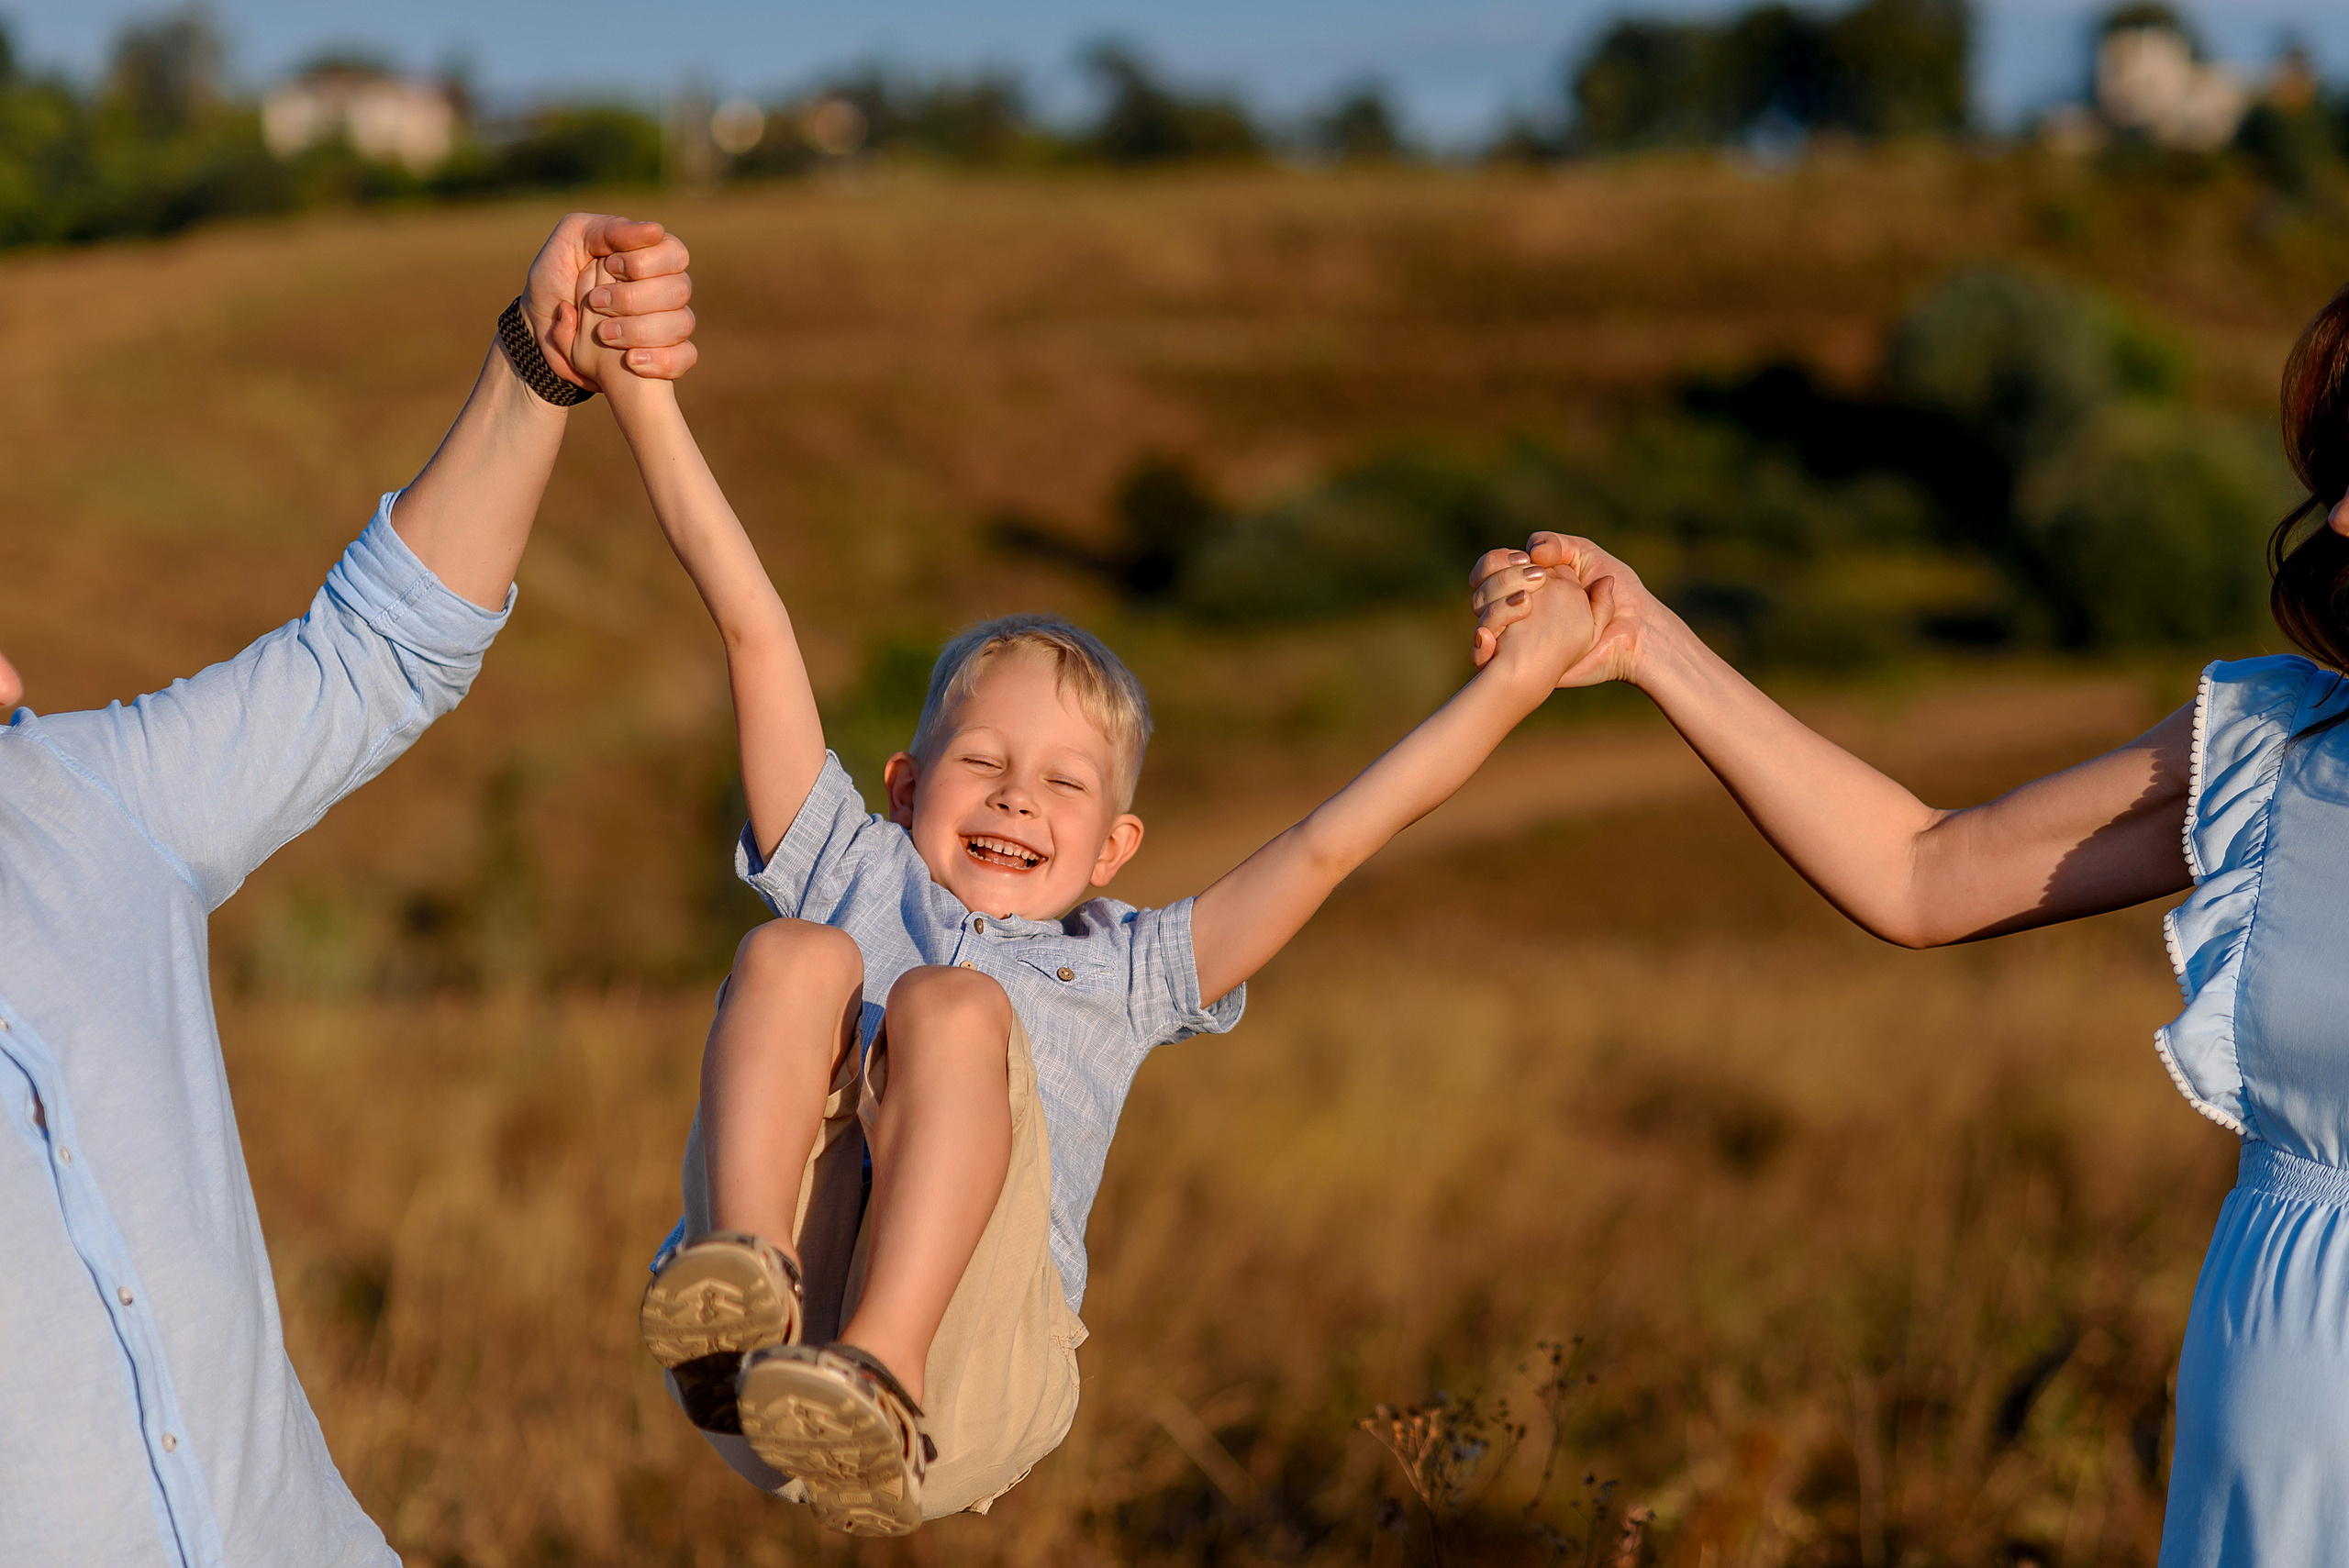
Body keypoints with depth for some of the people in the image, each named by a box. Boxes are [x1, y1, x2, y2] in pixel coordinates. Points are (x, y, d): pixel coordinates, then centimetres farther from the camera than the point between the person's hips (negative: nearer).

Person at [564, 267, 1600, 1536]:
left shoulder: (1125, 969, 31)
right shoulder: (854, 877, 31)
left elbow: (1327, 846, 25)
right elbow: (752, 626, 26)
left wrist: (1514, 681, 21)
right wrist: (646, 400, 22)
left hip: (964, 1399, 0)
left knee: (947, 1006, -23)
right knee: (794, 954, -16)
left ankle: (882, 1376, -44)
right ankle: (744, 1279, -40)